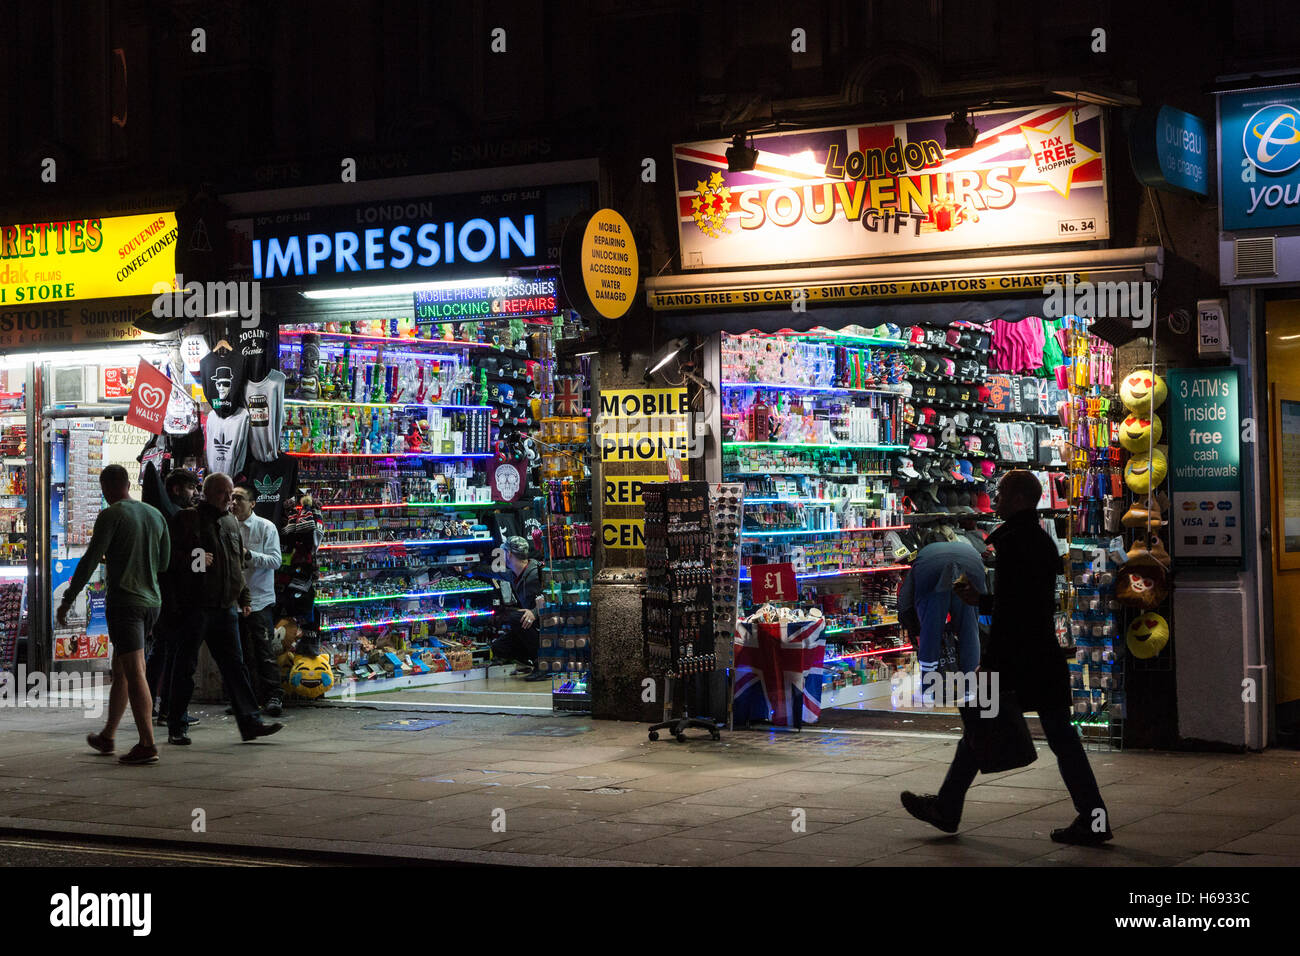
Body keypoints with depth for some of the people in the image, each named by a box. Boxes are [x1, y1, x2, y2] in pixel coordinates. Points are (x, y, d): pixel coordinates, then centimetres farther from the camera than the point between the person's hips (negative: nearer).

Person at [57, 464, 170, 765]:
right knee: (120, 671, 18)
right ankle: (107, 736, 27)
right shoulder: (155, 515, 12)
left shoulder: (111, 515, -8)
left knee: (134, 673, -11)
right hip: (151, 601, 7)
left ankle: (147, 745, -16)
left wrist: (67, 600, -7)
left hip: (124, 600, -7)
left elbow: (90, 560, -13)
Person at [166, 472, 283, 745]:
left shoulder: (231, 522, 17)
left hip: (226, 608, 6)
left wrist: (244, 597, 19)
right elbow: (170, 556, -7)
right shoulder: (187, 520, -4)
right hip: (194, 607, -6)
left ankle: (249, 722, 2)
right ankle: (176, 728, 9)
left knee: (234, 665, 4)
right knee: (185, 666, 2)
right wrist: (193, 560, -22)